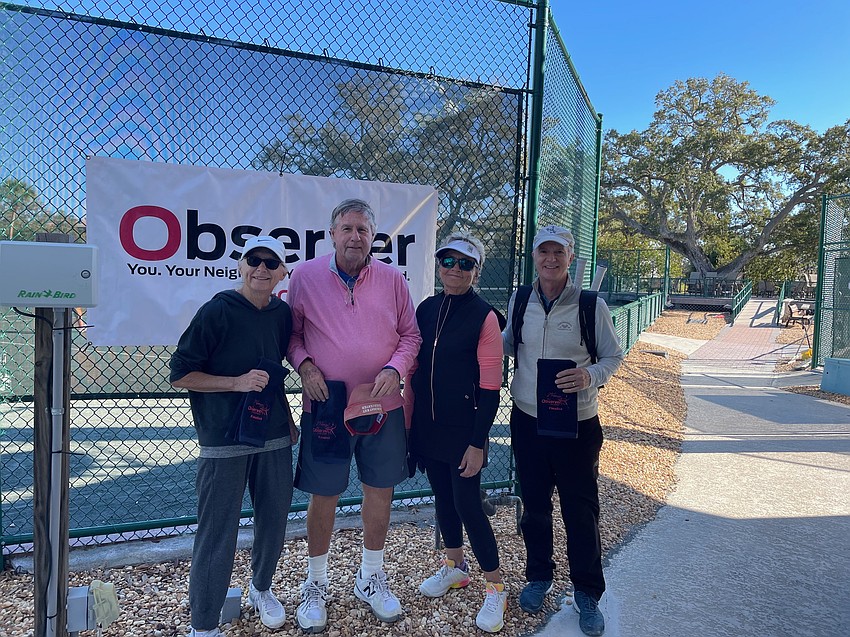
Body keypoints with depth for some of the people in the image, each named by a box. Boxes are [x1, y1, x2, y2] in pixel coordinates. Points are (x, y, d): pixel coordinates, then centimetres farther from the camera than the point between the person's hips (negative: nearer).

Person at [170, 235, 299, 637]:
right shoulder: (217, 311, -11)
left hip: (274, 437, 6)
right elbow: (180, 375, -9)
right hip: (224, 440, -5)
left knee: (274, 519, 16)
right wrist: (236, 382, -20)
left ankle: (261, 588, 41)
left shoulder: (282, 314, 5)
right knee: (217, 531, 2)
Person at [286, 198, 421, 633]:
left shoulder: (392, 279, 2)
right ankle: (316, 584, 32)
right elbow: (291, 332, 6)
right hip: (326, 407, -1)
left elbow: (410, 333, 6)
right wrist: (304, 365, -12)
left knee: (380, 491, 13)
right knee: (322, 497, 9)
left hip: (383, 405, 2)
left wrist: (395, 368, -10)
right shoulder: (305, 276, -1)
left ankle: (371, 578, 36)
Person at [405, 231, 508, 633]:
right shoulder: (426, 309, 4)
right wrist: (407, 418, 8)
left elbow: (490, 387, -13)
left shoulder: (484, 316, -12)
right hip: (427, 426, 6)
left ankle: (495, 588, 20)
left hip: (463, 429, -5)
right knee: (442, 496, 18)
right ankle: (454, 566, 40)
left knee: (467, 504, -1)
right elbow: (415, 369, 10)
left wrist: (477, 442, -14)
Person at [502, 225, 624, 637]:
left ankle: (587, 593, 30)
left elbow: (614, 356, -2)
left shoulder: (591, 305, -10)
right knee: (534, 504, 17)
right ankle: (538, 577, 40)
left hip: (576, 425, -3)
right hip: (527, 421, 3)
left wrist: (590, 376, -22)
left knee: (581, 511, 9)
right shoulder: (519, 301, 0)